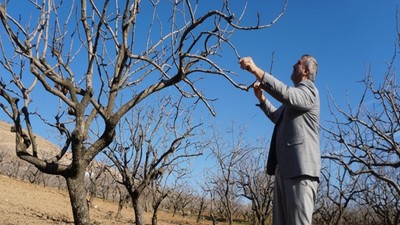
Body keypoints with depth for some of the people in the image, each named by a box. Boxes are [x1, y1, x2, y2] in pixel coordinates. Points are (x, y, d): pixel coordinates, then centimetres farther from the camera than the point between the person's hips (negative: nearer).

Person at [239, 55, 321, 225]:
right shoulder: (295, 93, 28)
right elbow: (277, 117, 41)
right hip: (285, 168, 9)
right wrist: (261, 98, 25)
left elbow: (287, 93, -22)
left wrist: (257, 71, -27)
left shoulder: (309, 90, 0)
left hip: (300, 168, -9)